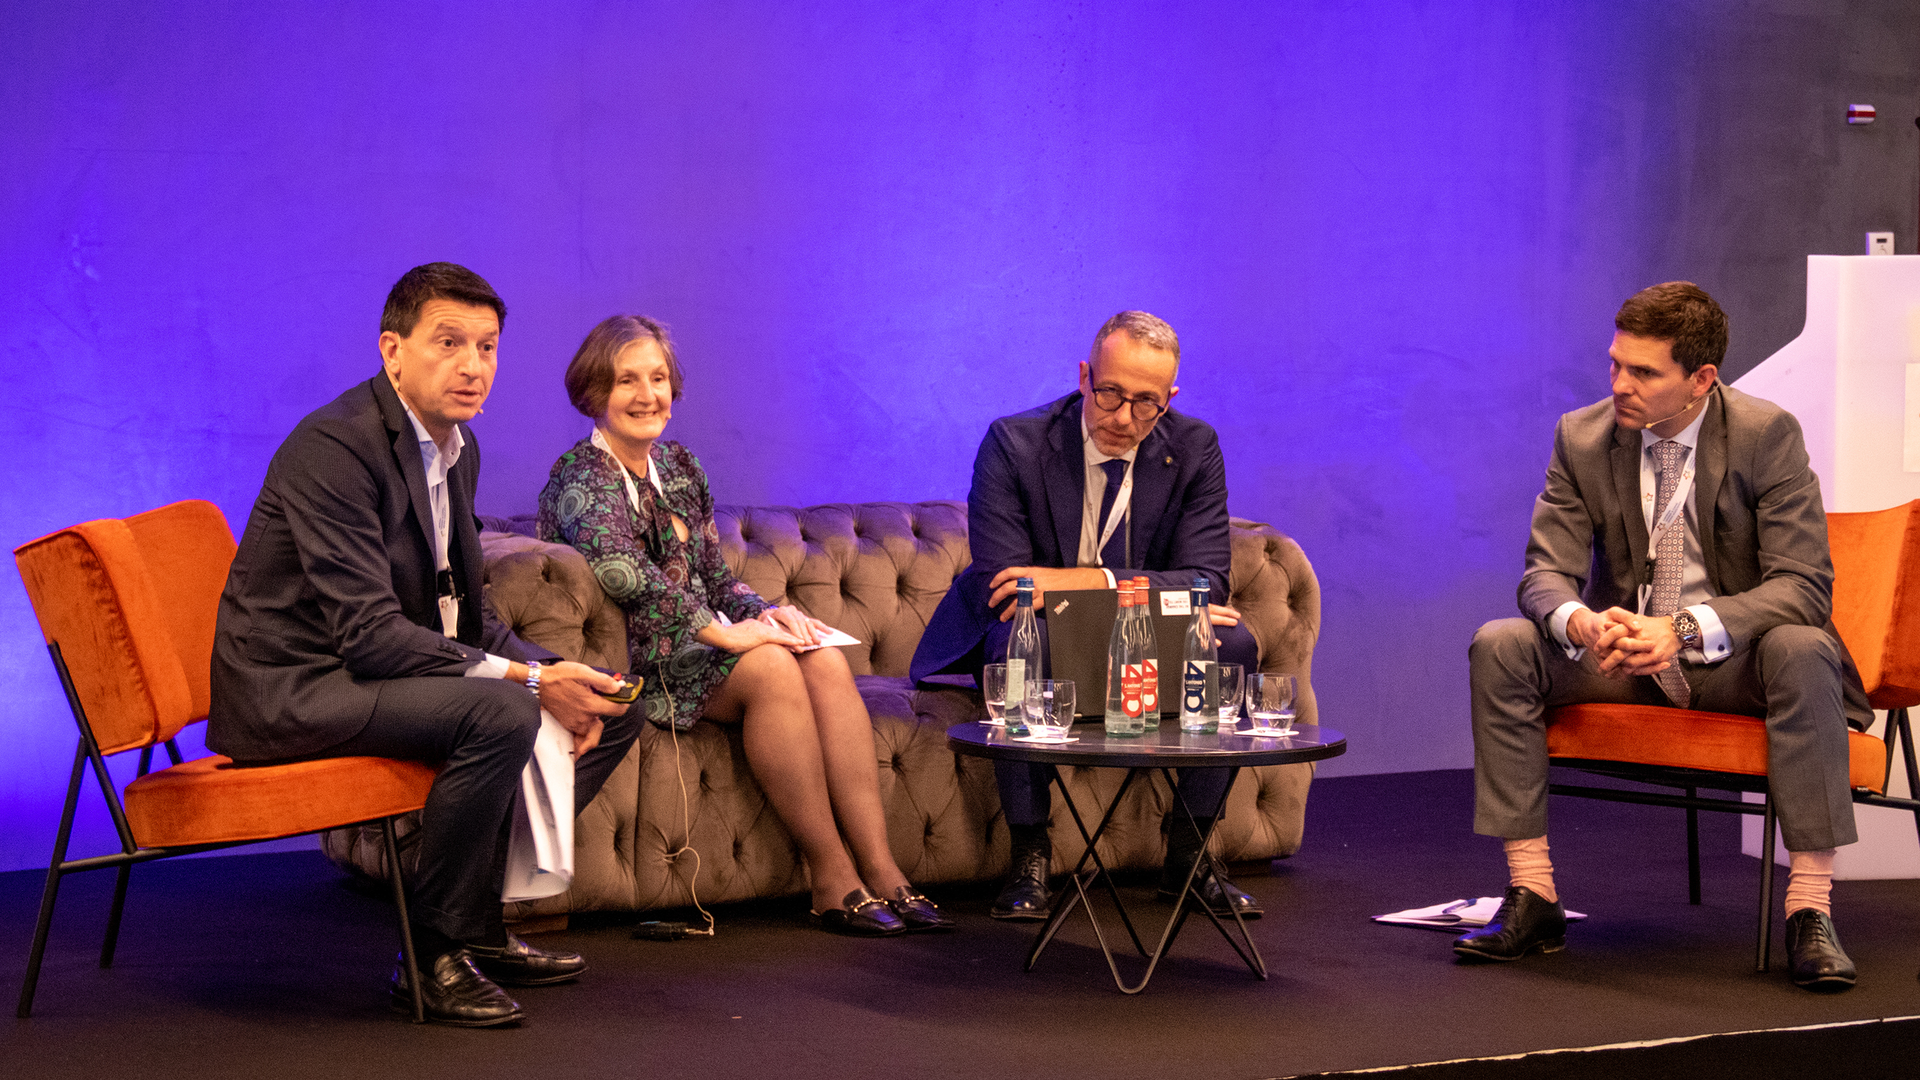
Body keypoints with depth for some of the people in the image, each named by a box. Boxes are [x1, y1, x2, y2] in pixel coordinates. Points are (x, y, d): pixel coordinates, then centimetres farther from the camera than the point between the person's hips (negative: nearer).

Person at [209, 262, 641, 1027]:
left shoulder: (457, 447, 9)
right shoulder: (335, 445, -21)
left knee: (611, 704, 4)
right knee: (499, 713, -32)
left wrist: (551, 672, -4)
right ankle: (436, 957, -16)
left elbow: (466, 613, 16)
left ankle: (480, 920, 8)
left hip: (383, 673, 10)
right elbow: (370, 633, -27)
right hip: (292, 690, -10)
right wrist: (528, 680, -27)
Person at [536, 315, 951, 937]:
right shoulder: (582, 478, -9)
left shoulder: (679, 467, 16)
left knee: (824, 660, -19)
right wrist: (725, 632, -28)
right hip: (631, 666, -7)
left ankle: (881, 872, -28)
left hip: (695, 646, 7)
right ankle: (832, 881, -26)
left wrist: (762, 612, -3)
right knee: (769, 666, -30)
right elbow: (620, 572, -28)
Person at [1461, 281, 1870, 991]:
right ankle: (1532, 896, -19)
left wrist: (1685, 629, -35)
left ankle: (1810, 906, -32)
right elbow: (1546, 572, -5)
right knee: (1500, 646, -21)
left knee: (1802, 650, -36)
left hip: (1735, 659, -3)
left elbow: (1804, 587, -19)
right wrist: (1581, 622, -32)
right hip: (1623, 648, 3)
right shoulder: (1582, 437, -4)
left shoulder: (1768, 435, -13)